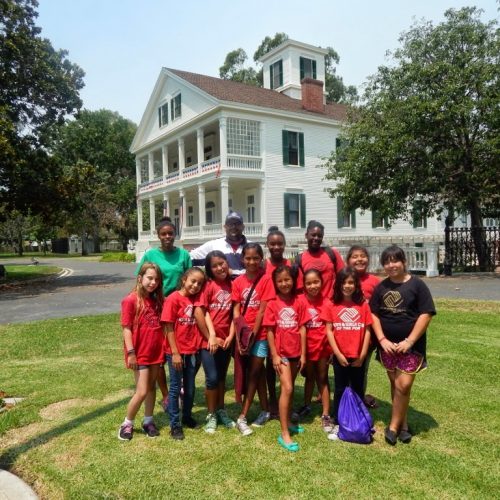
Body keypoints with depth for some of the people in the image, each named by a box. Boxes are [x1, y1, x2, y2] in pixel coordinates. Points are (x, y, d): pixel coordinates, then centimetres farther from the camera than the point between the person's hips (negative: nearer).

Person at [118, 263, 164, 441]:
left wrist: (165, 348, 6)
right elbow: (126, 328, -13)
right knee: (142, 391, -3)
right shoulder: (131, 300, -13)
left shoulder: (157, 300, 5)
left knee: (151, 387, 15)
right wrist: (130, 352, -16)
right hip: (140, 354, -6)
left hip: (156, 352, 6)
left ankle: (148, 421, 30)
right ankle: (127, 424, 17)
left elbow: (162, 325, 9)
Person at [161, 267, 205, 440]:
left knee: (190, 387, 17)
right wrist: (175, 353, -14)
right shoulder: (173, 299, -12)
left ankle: (187, 416, 35)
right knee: (175, 388, 7)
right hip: (176, 352, -5)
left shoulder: (196, 299, 5)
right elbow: (169, 328, -12)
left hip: (193, 351, 5)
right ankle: (175, 424, 18)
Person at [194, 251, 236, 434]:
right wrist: (210, 336, -11)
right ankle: (211, 415, 18)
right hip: (209, 340, -4)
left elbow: (234, 313, 4)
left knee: (222, 377, 16)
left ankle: (221, 411, 32)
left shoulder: (232, 285, 3)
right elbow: (198, 312, -14)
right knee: (212, 378, -1)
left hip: (225, 340, 4)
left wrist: (231, 336, -5)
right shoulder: (208, 285, -9)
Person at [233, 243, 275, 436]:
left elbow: (262, 310, -12)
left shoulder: (266, 279, -10)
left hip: (260, 333, -4)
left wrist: (252, 334, -14)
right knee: (258, 371, 15)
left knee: (253, 372, 0)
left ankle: (242, 417, 4)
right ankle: (265, 410, 28)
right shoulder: (238, 281, 1)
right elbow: (236, 310, -1)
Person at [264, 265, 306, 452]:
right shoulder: (272, 304, -7)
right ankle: (284, 434, -5)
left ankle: (288, 422, 34)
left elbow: (302, 328, 0)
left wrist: (303, 353, 0)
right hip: (280, 352, -3)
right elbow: (270, 331, -6)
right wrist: (274, 355, -10)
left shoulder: (299, 302, -1)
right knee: (286, 389, -11)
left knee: (289, 388, 17)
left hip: (295, 352, 4)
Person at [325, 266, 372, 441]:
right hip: (339, 356, 0)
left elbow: (367, 330, -3)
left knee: (357, 389, 14)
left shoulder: (363, 304, -4)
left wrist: (362, 355, -6)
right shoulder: (332, 305, -4)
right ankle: (337, 424, 20)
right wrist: (338, 354, -9)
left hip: (358, 357, 1)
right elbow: (329, 331, -4)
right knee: (340, 390, 10)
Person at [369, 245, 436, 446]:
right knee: (395, 385, 11)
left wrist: (409, 341, -15)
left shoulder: (417, 285, -7)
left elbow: (426, 314, -10)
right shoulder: (381, 287, 4)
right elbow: (374, 315, 4)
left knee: (404, 385, -7)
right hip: (388, 345, 4)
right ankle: (403, 423, 26)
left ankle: (394, 426, 9)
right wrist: (382, 340, -8)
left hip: (411, 345, -4)